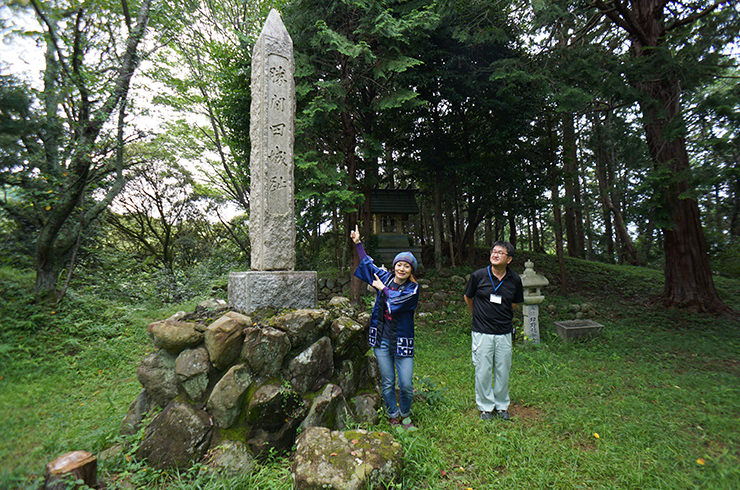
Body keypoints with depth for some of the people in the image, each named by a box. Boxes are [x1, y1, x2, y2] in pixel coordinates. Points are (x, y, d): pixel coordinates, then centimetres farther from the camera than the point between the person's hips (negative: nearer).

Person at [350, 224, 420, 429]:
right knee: (387, 383, 11)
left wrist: (382, 288, -9)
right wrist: (357, 242, 24)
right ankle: (393, 416, 31)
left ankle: (405, 415, 29)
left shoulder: (413, 288, -5)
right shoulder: (385, 277, 5)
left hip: (402, 341, -3)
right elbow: (368, 263, 20)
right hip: (381, 339, 3)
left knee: (406, 385, 2)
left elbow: (396, 302, -22)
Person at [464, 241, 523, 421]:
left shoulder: (515, 279, -2)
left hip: (504, 333, 2)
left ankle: (501, 405, 32)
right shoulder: (478, 275, -8)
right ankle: (485, 406, 25)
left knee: (503, 371, 12)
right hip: (482, 333, -2)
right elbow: (468, 298, 9)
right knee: (483, 372, 5)